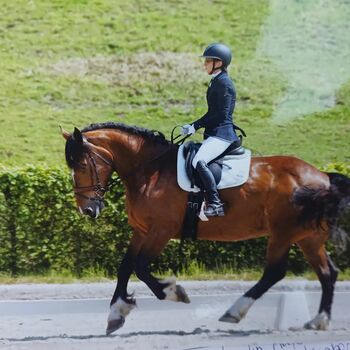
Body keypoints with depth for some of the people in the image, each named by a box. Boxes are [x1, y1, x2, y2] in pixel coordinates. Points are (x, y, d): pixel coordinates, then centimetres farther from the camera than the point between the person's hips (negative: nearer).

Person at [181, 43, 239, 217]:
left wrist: (196, 126, -14)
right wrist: (193, 126, 15)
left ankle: (215, 204, -32)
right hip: (215, 133, 11)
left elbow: (221, 114, -17)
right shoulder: (216, 82, 19)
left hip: (221, 133, -11)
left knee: (199, 161, -29)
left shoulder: (223, 82, -12)